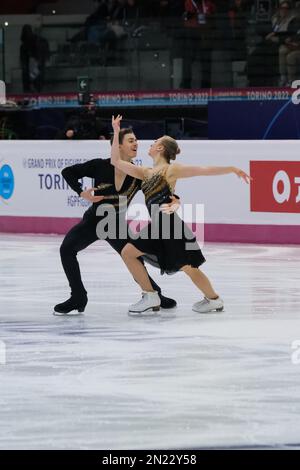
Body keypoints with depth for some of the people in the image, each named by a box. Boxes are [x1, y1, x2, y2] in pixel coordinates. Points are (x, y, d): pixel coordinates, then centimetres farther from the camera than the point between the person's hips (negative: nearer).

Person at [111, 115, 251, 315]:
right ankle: (151, 297, 10)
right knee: (127, 252, 5)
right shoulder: (146, 173, 15)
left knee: (188, 268, -3)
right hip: (157, 228, 8)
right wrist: (116, 132, 15)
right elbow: (116, 161, 16)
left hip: (171, 226, -8)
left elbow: (204, 170, -8)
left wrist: (232, 169, -12)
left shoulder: (170, 170, -5)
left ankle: (214, 299, 17)